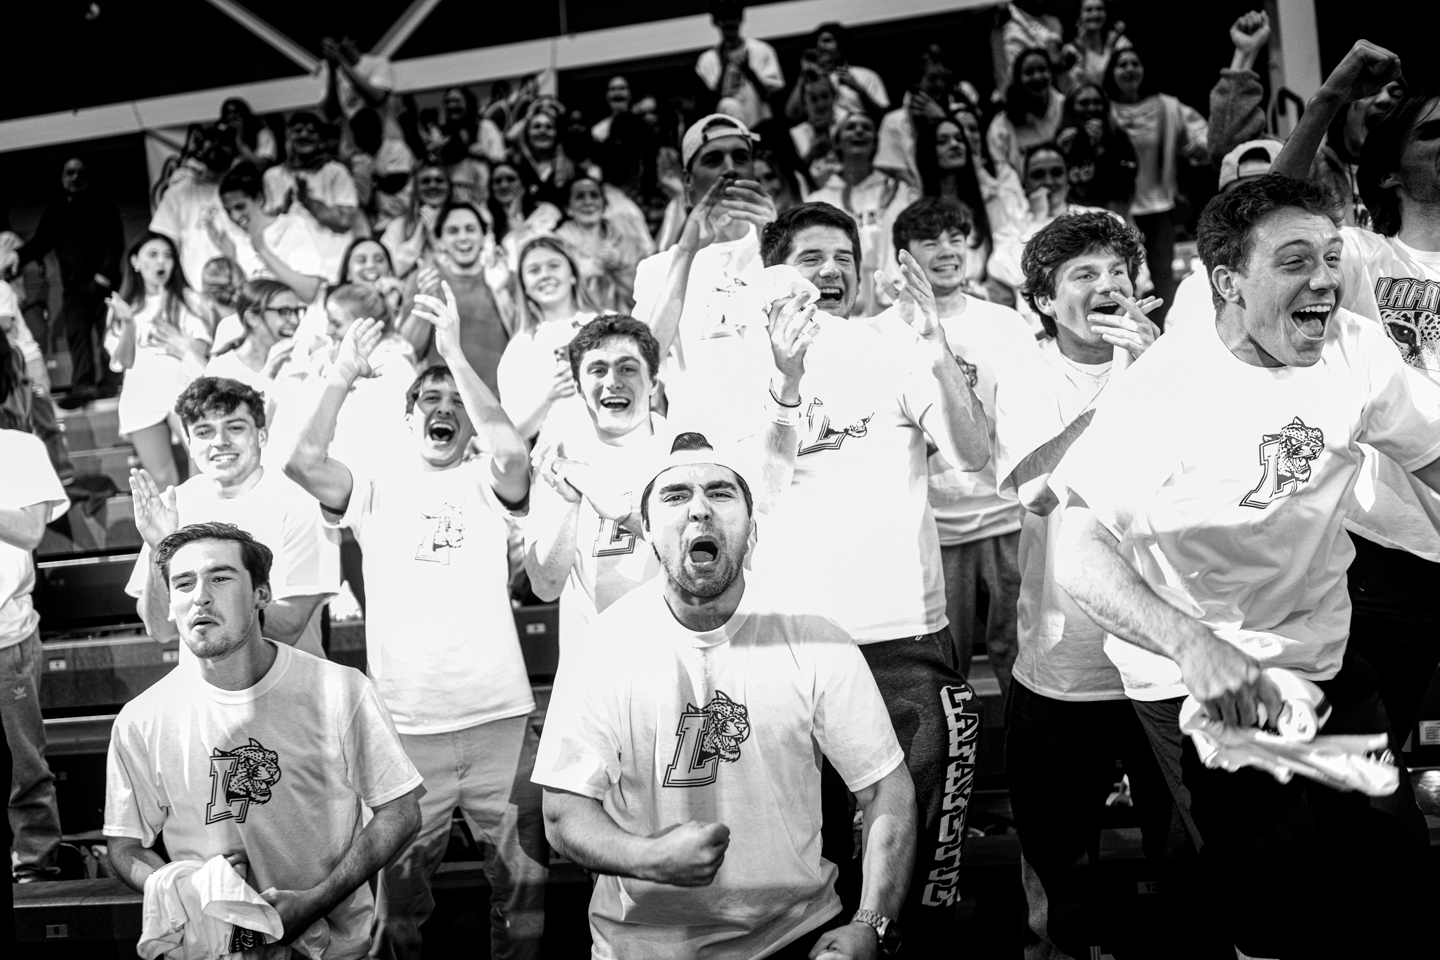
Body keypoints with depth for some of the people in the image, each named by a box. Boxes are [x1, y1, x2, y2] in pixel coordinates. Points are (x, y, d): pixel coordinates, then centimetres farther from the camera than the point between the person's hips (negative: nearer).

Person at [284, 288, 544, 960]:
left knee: (523, 876, 8)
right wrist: (342, 374, -8)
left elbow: (512, 452, -16)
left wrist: (455, 353, -16)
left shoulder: (486, 484, 6)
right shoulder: (376, 488, 8)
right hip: (407, 721, 0)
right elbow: (303, 460, -9)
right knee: (399, 884, 9)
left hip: (500, 714, 0)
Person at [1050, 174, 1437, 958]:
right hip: (1196, 684, -5)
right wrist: (1192, 645, -39)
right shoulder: (1162, 388, -21)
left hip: (1327, 660, 5)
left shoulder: (1356, 351, -6)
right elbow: (1076, 554, -25)